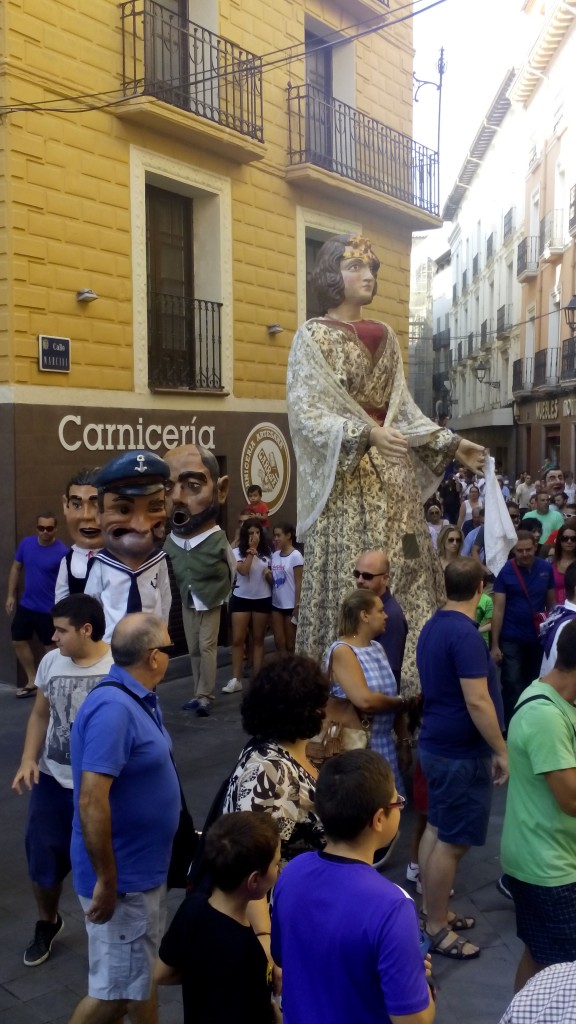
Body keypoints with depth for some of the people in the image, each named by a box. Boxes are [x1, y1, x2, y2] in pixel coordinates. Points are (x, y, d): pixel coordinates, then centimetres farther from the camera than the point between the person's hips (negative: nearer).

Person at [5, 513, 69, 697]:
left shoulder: (62, 552, -19)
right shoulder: (26, 544, -4)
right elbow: (16, 568, 8)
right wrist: (10, 595, 6)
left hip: (49, 609, -6)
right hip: (26, 605, 6)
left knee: (51, 646, 11)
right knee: (19, 641, 15)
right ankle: (33, 682, 31)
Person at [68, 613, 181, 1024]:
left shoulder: (139, 697, 2)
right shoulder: (113, 709, -28)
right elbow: (92, 801, -30)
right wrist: (106, 880, -24)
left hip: (145, 866, 9)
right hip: (123, 875, -9)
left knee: (142, 972, 23)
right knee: (117, 987, 6)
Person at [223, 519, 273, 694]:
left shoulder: (267, 552, 4)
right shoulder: (237, 552, -5)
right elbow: (243, 570, -21)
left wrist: (270, 574, -9)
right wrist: (251, 550, -17)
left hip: (262, 599, 2)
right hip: (241, 598, -2)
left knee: (258, 639, 8)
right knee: (238, 639, -2)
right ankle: (236, 679, 3)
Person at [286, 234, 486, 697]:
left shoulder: (385, 337, 16)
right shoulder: (313, 336, -1)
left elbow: (404, 408, 16)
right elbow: (306, 411, -12)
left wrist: (451, 443, 5)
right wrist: (366, 434, -26)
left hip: (394, 475, 6)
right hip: (345, 476, -5)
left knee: (406, 576, 3)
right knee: (351, 582, -7)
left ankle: (406, 685, 10)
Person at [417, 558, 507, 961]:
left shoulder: (433, 626, 7)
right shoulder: (465, 634, -24)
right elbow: (477, 702, -26)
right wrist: (502, 751, -17)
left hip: (437, 744, 10)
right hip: (461, 752, -10)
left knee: (437, 830, 18)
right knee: (453, 842, 1)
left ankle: (435, 911, 30)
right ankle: (436, 927, 13)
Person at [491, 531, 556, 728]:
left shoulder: (546, 569, -2)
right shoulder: (505, 572, -11)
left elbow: (551, 603, 7)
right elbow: (498, 610, -10)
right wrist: (495, 645, -11)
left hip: (538, 638, 3)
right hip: (511, 639, -3)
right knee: (512, 686, -1)